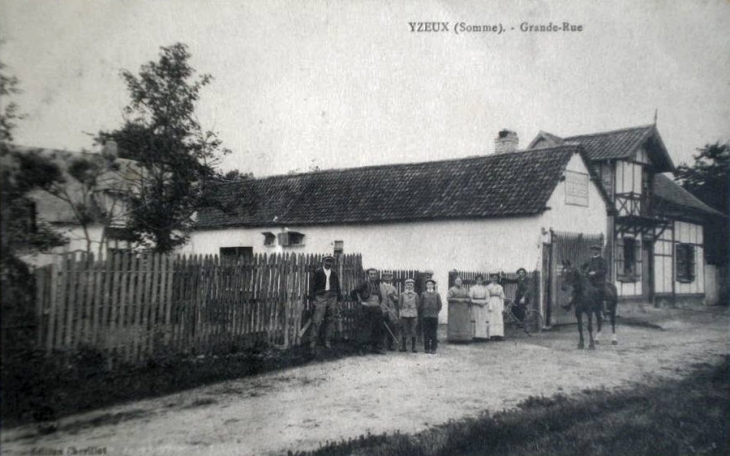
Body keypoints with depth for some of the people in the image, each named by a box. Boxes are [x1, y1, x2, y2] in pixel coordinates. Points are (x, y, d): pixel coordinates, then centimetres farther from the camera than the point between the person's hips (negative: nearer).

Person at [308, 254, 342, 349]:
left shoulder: (334, 274, 14)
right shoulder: (318, 272, 4)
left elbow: (337, 287, 16)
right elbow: (312, 285, 1)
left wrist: (338, 299, 9)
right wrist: (312, 298, -6)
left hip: (332, 298, 3)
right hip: (320, 298, -3)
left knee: (330, 320, 4)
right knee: (317, 320, -8)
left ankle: (327, 341, 10)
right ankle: (314, 340, -1)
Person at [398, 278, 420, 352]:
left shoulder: (415, 295, 7)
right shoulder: (402, 294, 5)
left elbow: (417, 305, 10)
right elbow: (399, 305, 7)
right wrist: (400, 315, 1)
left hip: (413, 315, 0)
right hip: (404, 315, 0)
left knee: (413, 331, -2)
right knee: (404, 331, 1)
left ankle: (413, 347, 5)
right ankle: (403, 347, 11)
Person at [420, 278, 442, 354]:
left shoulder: (437, 294, 6)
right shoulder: (423, 294, 5)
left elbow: (439, 305, 8)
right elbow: (421, 305, 7)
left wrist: (436, 312, 3)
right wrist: (422, 314, 2)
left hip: (434, 316, 0)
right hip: (426, 316, 0)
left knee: (434, 333, 0)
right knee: (426, 333, 1)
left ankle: (433, 348, 6)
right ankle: (427, 348, 8)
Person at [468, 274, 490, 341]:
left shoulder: (485, 288, 12)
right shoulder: (473, 288, 2)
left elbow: (487, 298, 10)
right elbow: (470, 299, -2)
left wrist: (484, 302, -9)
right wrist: (478, 302, -13)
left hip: (484, 307, 3)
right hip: (475, 307, -3)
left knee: (484, 321, -5)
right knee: (476, 321, -8)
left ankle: (484, 335, -3)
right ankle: (476, 336, -7)